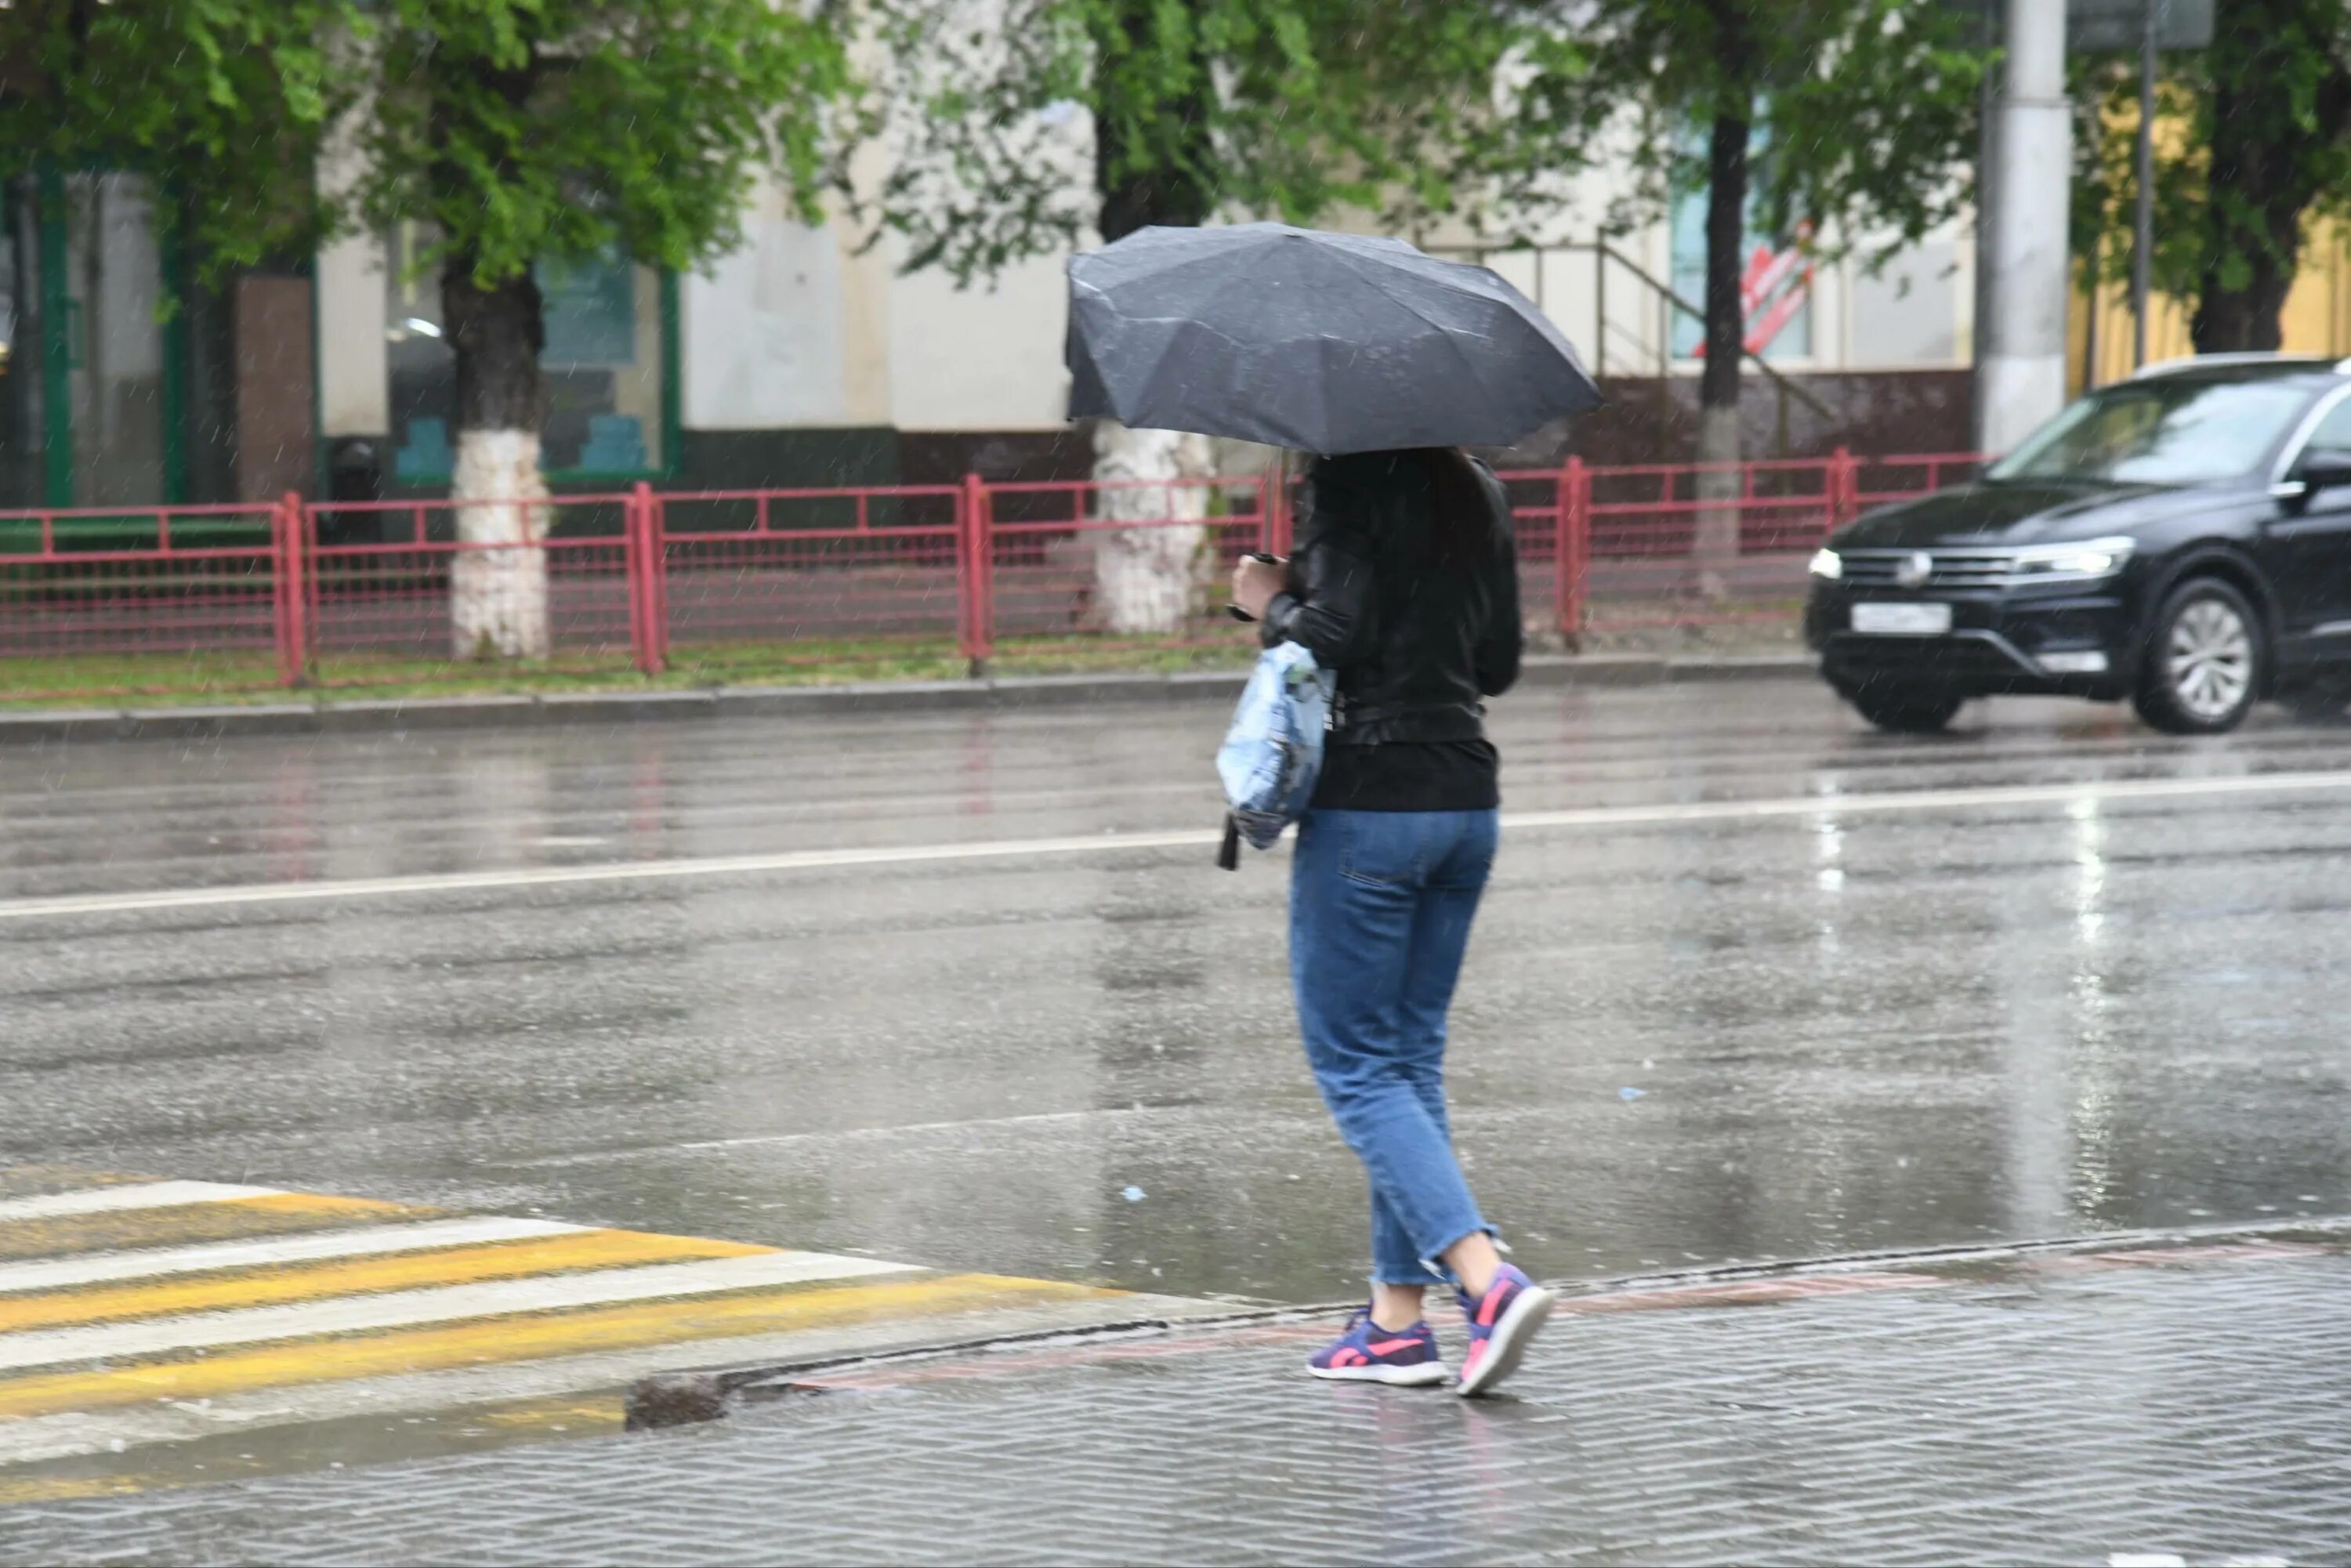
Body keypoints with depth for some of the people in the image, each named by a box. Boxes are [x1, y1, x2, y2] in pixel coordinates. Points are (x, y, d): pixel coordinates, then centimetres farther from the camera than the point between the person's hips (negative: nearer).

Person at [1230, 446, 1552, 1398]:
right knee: (1412, 1058, 14)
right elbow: (1500, 662, 15)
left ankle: (1486, 1279, -18)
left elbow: (1335, 635, -20)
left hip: (1369, 800, -7)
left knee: (1355, 1067, -2)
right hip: (1468, 797, 7)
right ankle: (1397, 1319, 14)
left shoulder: (1347, 487, -12)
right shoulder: (1478, 492, 11)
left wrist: (1268, 601, -2)